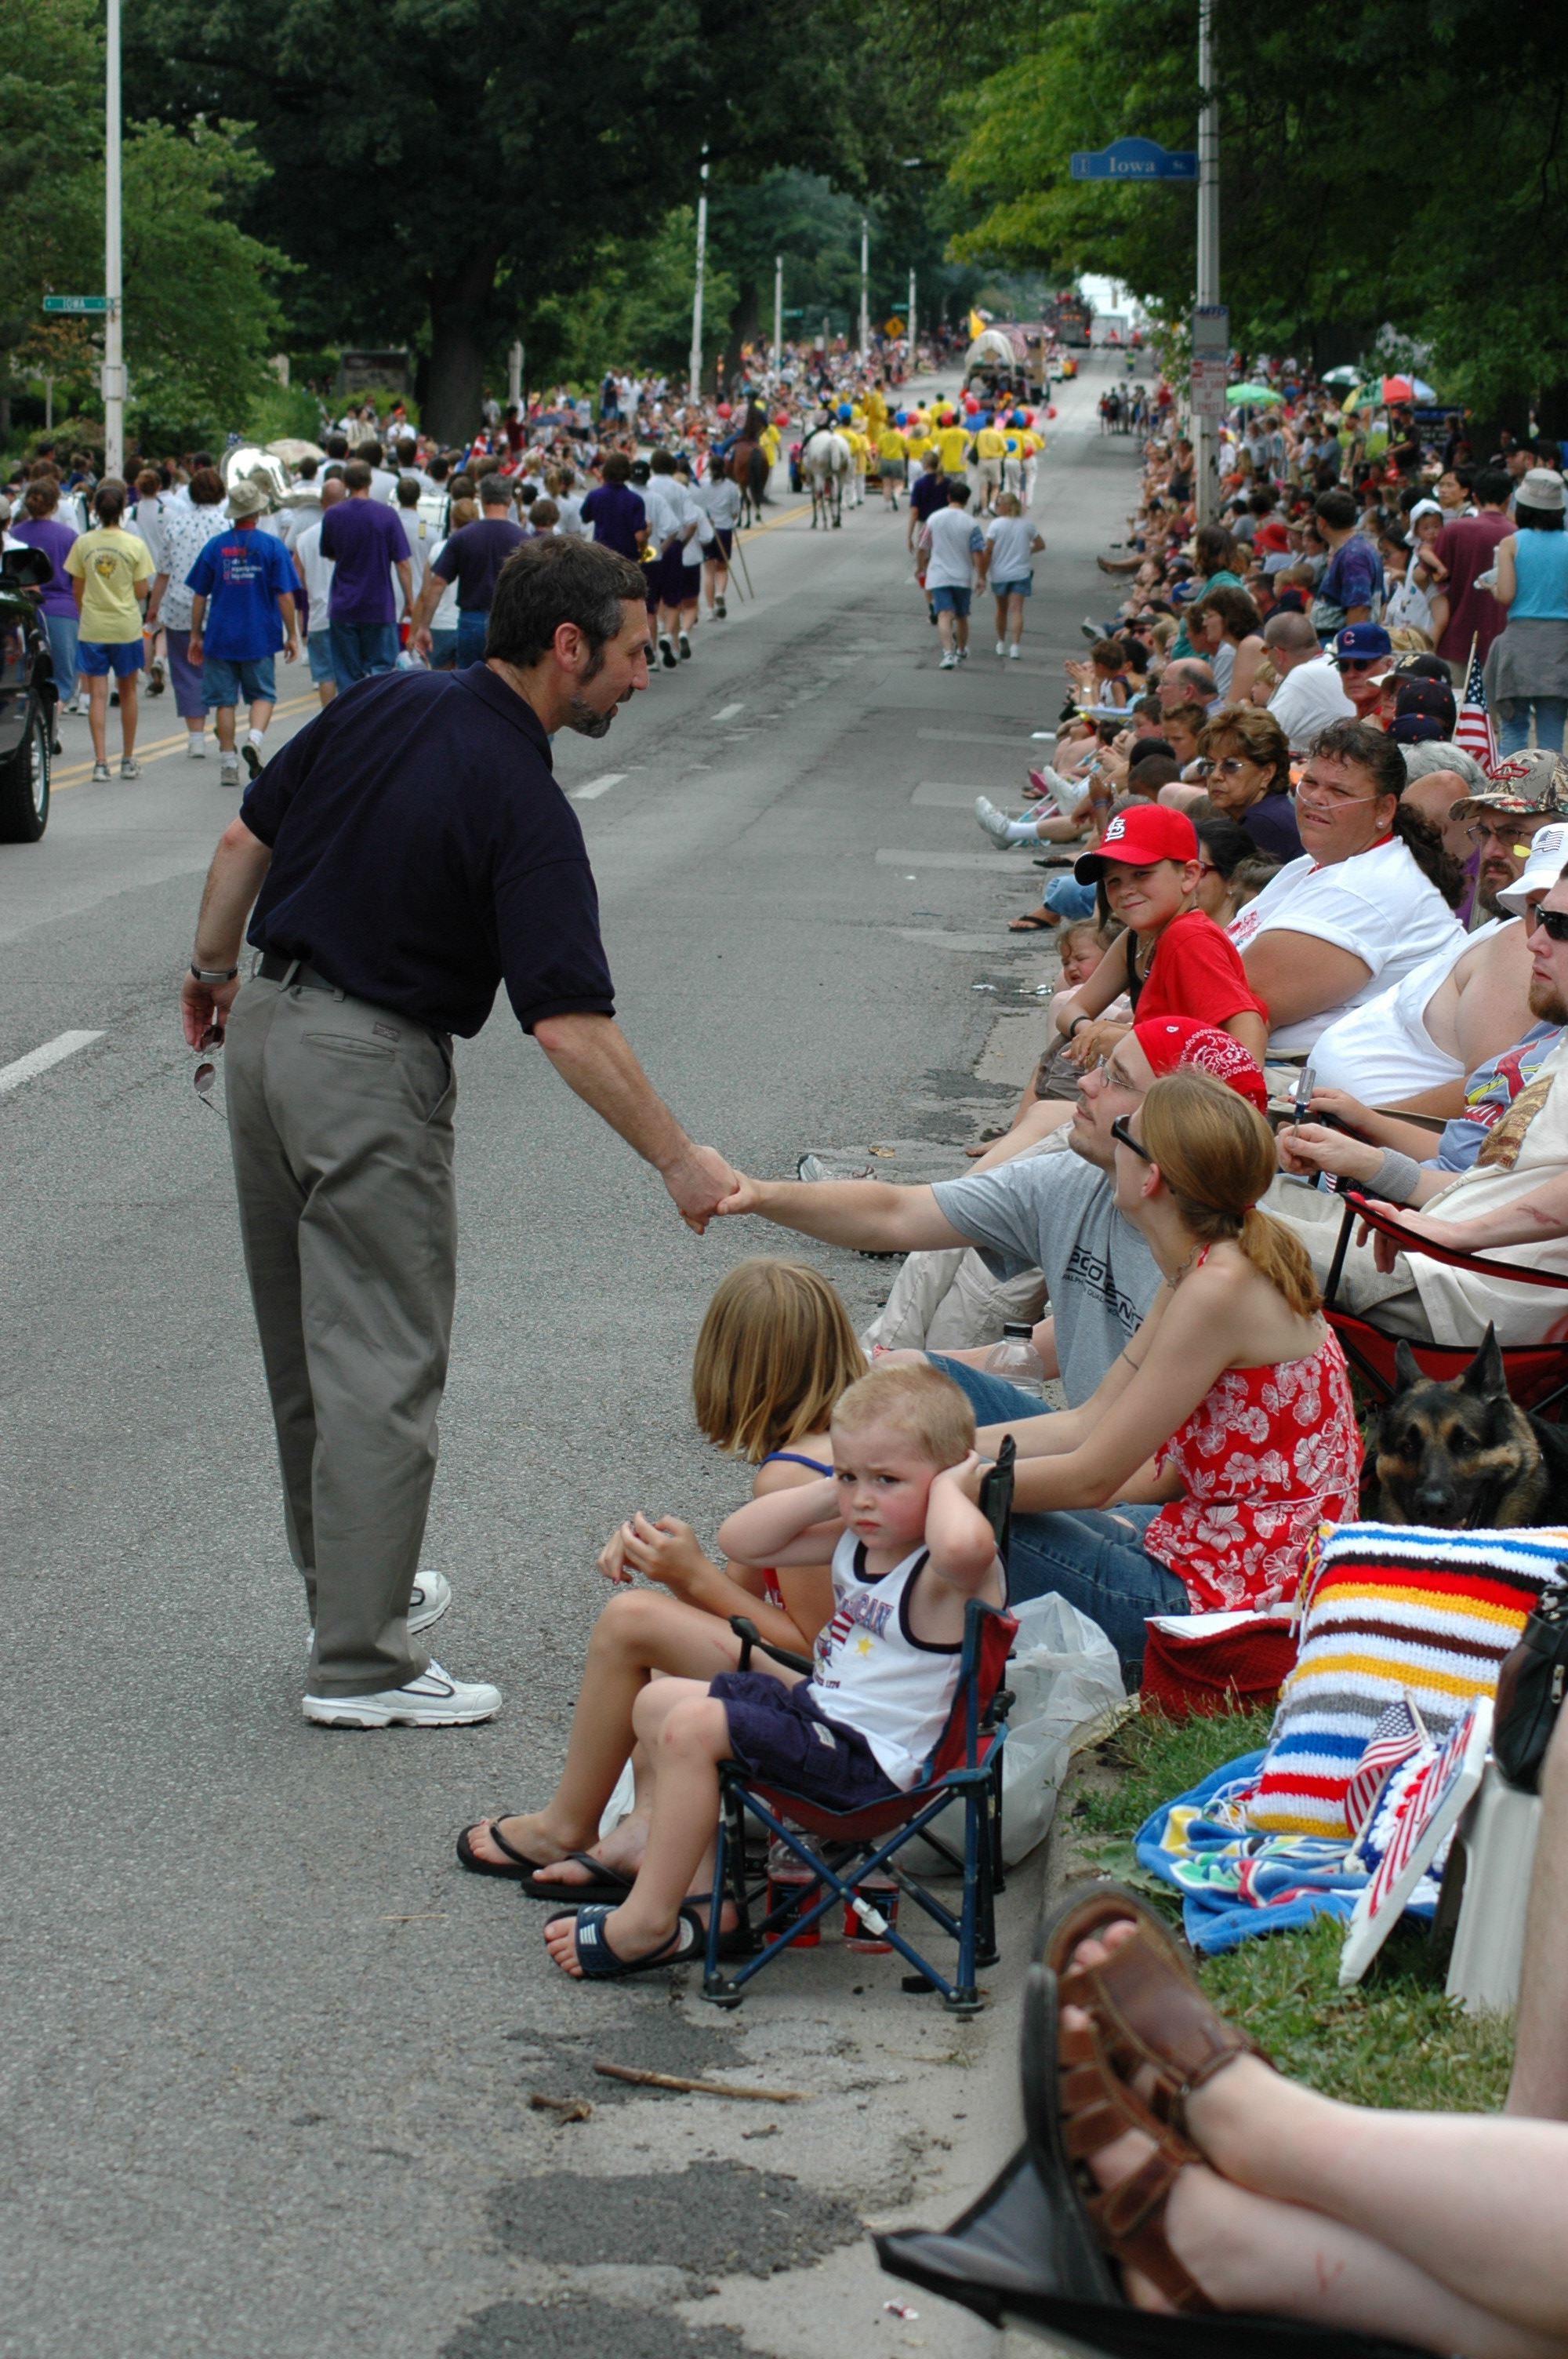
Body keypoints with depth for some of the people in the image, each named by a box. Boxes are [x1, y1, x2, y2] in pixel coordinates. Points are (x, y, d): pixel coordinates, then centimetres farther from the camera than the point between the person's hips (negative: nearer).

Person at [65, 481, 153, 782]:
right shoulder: (135, 545, -7)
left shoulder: (83, 543, -3)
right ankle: (128, 760, 23)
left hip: (92, 629, 0)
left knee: (97, 695, 1)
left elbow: (77, 590, 4)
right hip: (126, 627, 0)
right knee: (127, 693, 15)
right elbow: (141, 592, -6)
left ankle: (100, 762, -8)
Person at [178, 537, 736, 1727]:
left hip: (266, 1027, 8)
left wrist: (214, 970, 22)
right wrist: (681, 1160, -18)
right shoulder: (522, 806, -20)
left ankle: (348, 1581, 35)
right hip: (372, 1065, -8)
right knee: (382, 1364, -2)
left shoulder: (382, 703, 0)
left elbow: (246, 839, 8)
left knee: (306, 1340, 19)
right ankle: (360, 1662, 1)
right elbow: (570, 1025, -24)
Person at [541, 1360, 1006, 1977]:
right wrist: (828, 1494, 1)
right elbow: (740, 1540, 15)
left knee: (690, 1728, -22)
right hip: (817, 1704, 11)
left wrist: (948, 1488, -27)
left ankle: (649, 1920, -13)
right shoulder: (855, 1541, 8)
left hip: (870, 1760, -11)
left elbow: (962, 1544, -50)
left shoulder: (950, 1575, -21)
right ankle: (705, 1888, 11)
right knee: (657, 1703, 16)